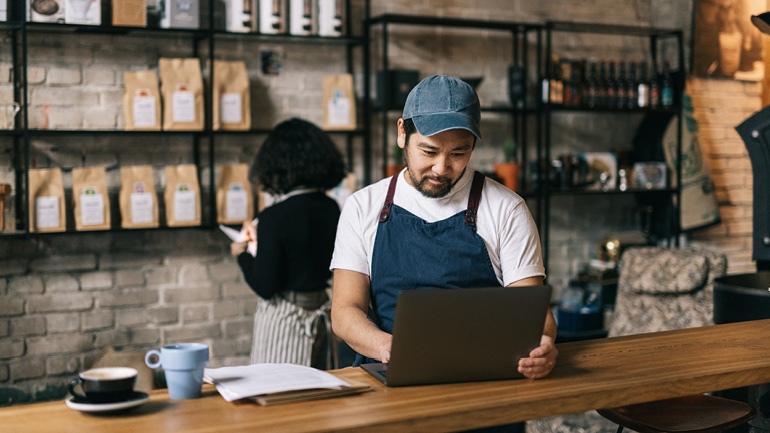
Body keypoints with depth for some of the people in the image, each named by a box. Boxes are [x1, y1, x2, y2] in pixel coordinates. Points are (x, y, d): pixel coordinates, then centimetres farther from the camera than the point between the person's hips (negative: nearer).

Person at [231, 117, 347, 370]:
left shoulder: (275, 217, -19)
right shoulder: (332, 209, 0)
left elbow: (264, 286, -17)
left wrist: (242, 254, 2)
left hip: (283, 320, -7)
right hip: (321, 316, 7)